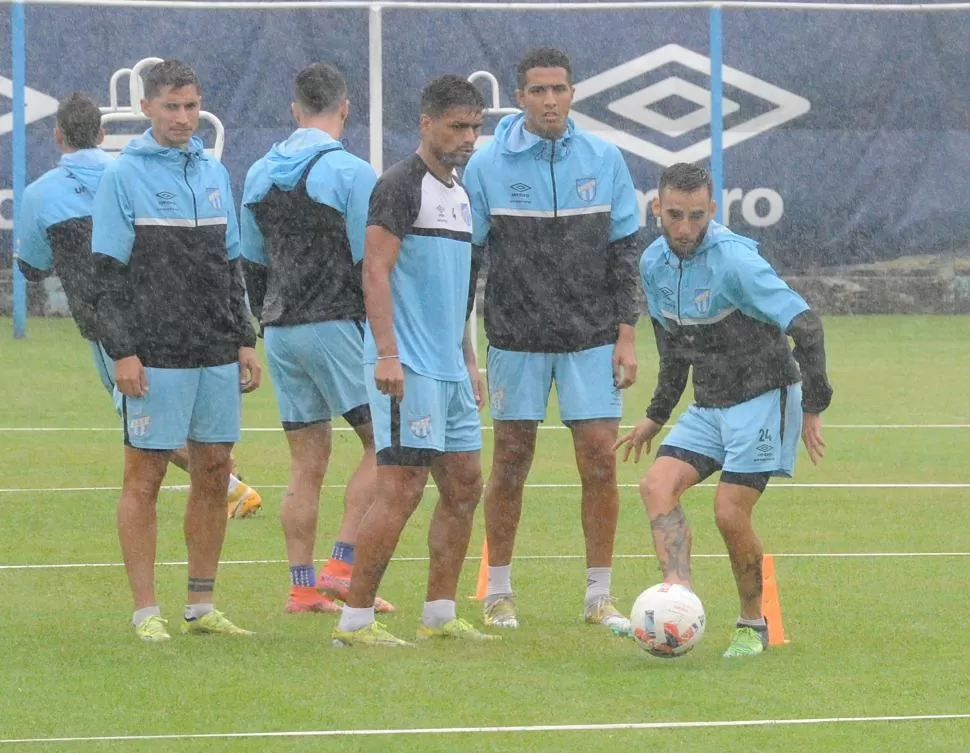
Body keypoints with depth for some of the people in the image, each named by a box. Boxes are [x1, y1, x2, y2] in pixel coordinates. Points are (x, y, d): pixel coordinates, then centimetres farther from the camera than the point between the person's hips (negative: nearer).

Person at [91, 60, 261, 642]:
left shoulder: (215, 174, 13)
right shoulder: (125, 176, -4)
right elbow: (108, 273, -6)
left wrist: (245, 341, 14)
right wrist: (122, 351, -12)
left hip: (218, 356, 6)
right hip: (155, 356, -6)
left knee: (213, 474, 7)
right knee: (145, 479, -3)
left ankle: (202, 606, 15)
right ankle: (146, 612, 1)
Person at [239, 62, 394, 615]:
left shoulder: (260, 175, 11)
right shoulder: (351, 173, -9)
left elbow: (251, 264, 17)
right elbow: (370, 264, -11)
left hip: (281, 332, 6)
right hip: (337, 325, -6)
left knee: (307, 464, 10)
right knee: (384, 445, 1)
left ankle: (302, 586, 7)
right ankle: (344, 565, -10)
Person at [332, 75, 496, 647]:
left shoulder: (459, 195, 18)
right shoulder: (401, 186, -9)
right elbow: (375, 272, -16)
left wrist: (469, 360, 25)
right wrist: (386, 354, -23)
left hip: (450, 368, 9)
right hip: (409, 366, -9)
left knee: (464, 486, 9)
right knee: (402, 488, -11)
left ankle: (440, 615, 16)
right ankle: (355, 619, -8)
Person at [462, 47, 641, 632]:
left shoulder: (604, 160, 1)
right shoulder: (488, 166, -3)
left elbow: (625, 250, 5)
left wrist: (626, 335, 0)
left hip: (592, 339, 1)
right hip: (516, 337, -1)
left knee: (600, 459, -4)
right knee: (511, 463, 3)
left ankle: (600, 595, 6)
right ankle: (499, 593, 16)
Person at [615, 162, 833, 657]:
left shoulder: (733, 259, -21)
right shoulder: (654, 264, 3)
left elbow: (804, 324, -21)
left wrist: (812, 407, -18)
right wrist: (657, 416, 22)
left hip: (763, 399, -7)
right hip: (708, 406, 7)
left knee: (730, 512, -13)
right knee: (657, 485, -16)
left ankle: (753, 625, 8)